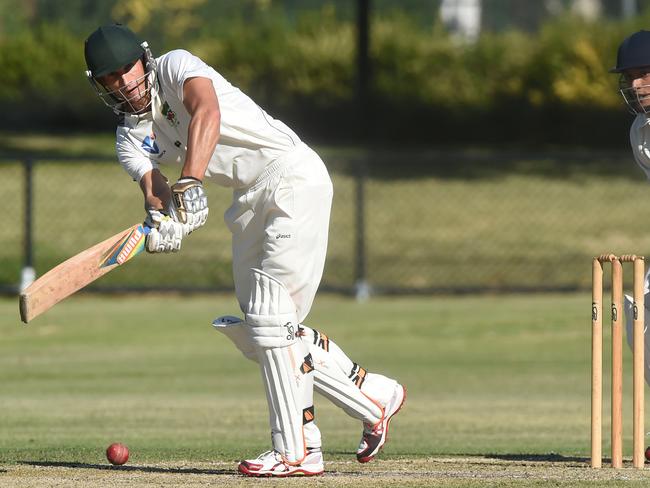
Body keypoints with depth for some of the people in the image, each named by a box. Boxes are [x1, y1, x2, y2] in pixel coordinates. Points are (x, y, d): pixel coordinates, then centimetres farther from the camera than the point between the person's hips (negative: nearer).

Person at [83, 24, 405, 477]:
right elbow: (154, 187, -7)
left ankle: (295, 451, -13)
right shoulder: (131, 138, 10)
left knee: (270, 317, -15)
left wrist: (189, 185, -39)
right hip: (251, 202, 9)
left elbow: (207, 114, -28)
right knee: (256, 331, 8)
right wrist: (161, 218, -31)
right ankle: (374, 396, 19)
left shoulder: (176, 66, -8)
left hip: (292, 173, -9)